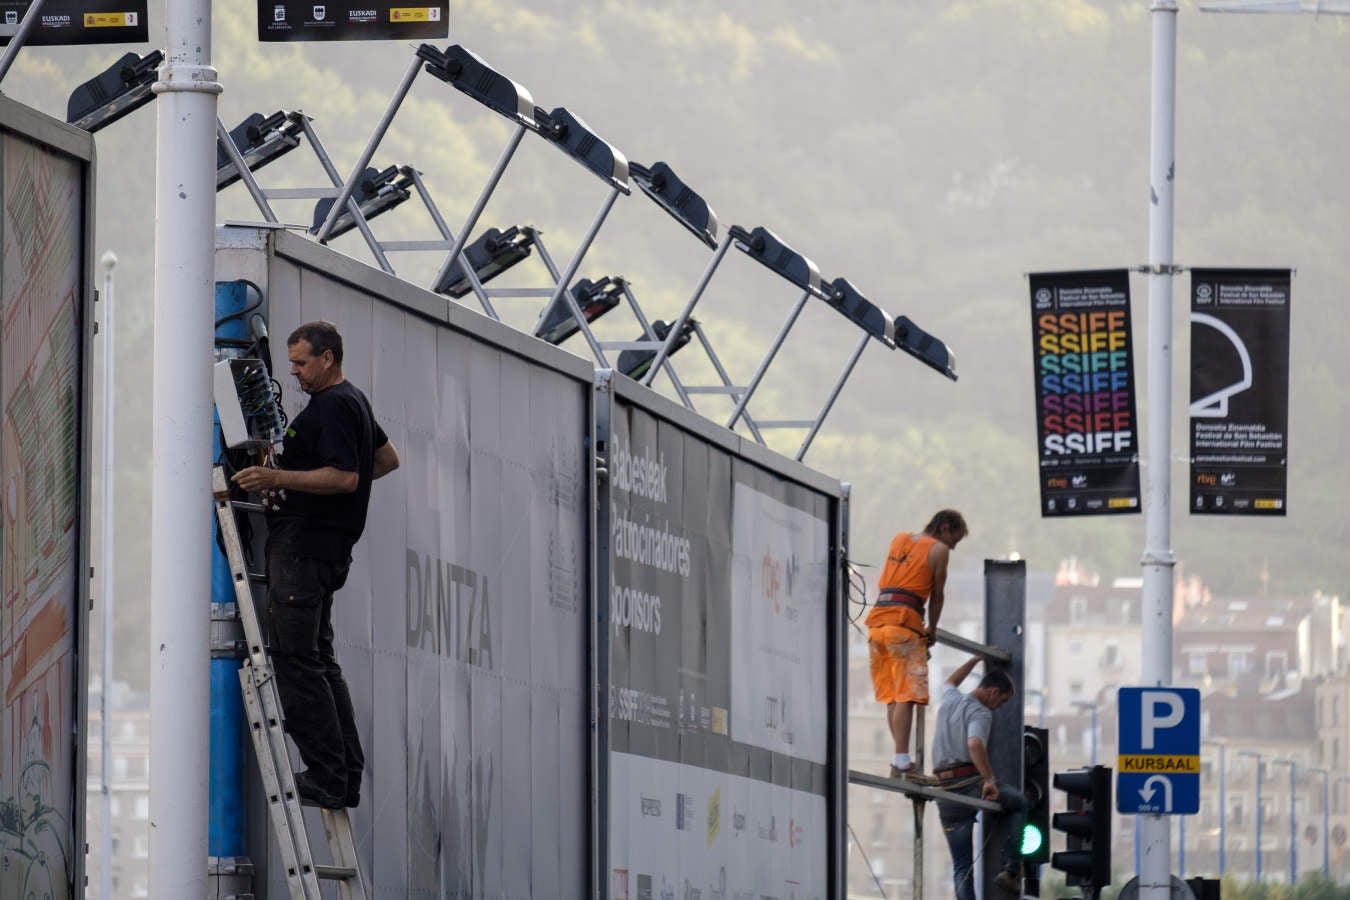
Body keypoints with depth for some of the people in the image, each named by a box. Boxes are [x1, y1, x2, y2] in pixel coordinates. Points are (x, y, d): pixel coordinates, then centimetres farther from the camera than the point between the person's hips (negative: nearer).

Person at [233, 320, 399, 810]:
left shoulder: (334, 406, -13)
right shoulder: (354, 402, 20)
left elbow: (344, 477, -23)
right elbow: (388, 459, 32)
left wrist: (278, 478, -25)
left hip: (305, 544, -11)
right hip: (327, 544, 11)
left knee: (296, 659, -12)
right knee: (318, 658, 12)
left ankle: (327, 777, -16)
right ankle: (346, 778, 11)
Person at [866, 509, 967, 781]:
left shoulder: (898, 539, 22)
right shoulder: (938, 549, 3)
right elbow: (937, 594, 4)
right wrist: (932, 630, 19)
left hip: (877, 621, 7)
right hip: (905, 624, -7)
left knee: (892, 696, 10)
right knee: (906, 695, -11)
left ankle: (901, 760, 11)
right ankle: (901, 762, -19)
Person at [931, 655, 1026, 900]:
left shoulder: (949, 699, 16)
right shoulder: (980, 712, -7)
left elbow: (949, 683, 43)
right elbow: (975, 744, -28)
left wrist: (976, 659, 49)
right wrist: (989, 780, -25)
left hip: (947, 796, 6)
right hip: (973, 783, -6)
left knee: (961, 867, 7)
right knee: (1019, 804, 24)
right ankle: (1011, 869, 13)